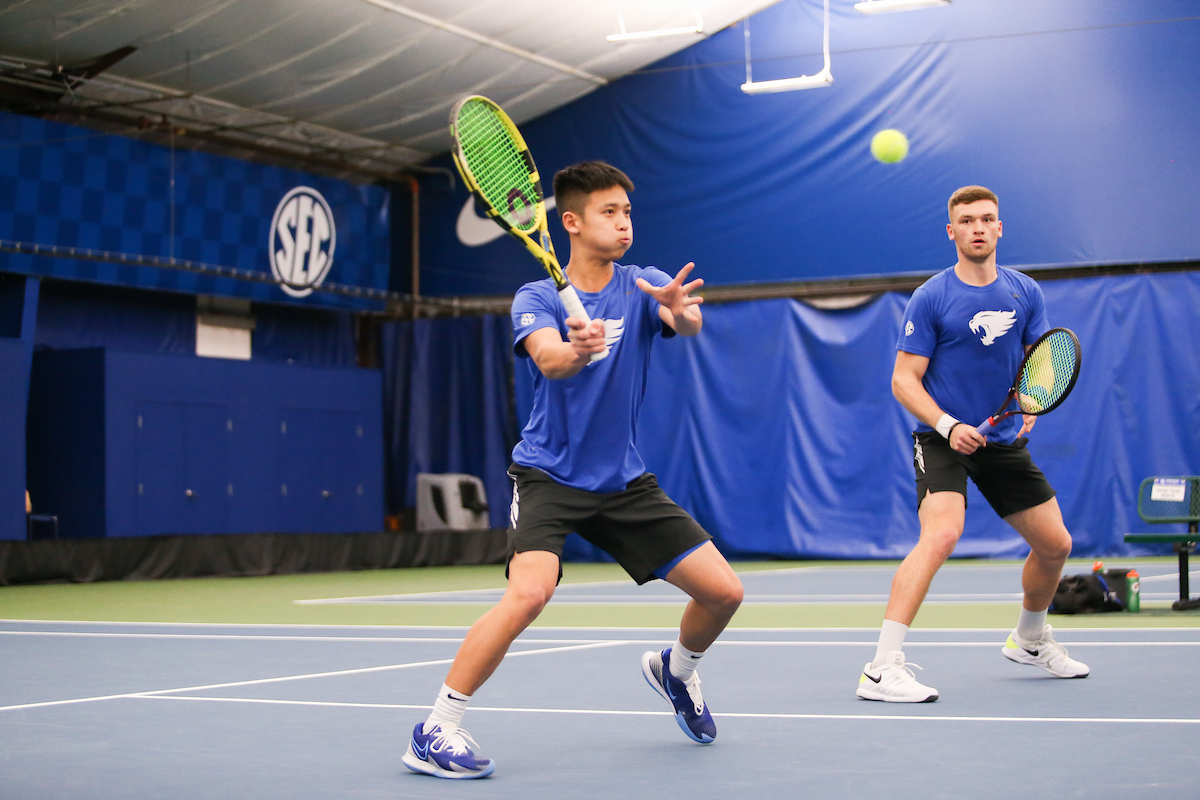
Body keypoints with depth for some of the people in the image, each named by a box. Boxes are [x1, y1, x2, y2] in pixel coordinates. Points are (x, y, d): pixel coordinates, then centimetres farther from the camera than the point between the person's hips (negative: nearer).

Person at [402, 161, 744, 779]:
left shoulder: (644, 287, 0)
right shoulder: (536, 298, -5)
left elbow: (688, 322, -22)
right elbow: (549, 359, -26)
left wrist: (680, 309, -46)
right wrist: (576, 351, -49)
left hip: (624, 480, 4)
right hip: (549, 474, -4)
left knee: (723, 593, -1)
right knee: (530, 590, -30)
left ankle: (674, 670, 33)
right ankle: (434, 732, -19)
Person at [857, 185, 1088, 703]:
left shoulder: (1025, 292, 5)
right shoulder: (931, 298, -8)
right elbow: (904, 379, -9)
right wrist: (948, 426, -23)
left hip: (1005, 441, 6)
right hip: (942, 439, -6)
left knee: (1055, 545, 11)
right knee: (941, 535, -29)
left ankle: (1030, 639, 40)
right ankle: (882, 669, -30)